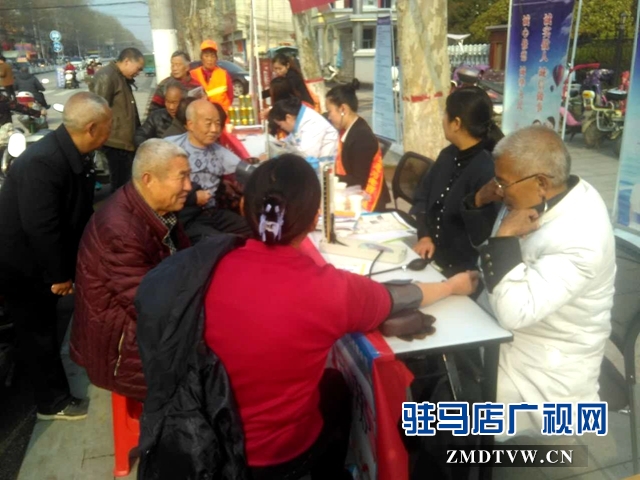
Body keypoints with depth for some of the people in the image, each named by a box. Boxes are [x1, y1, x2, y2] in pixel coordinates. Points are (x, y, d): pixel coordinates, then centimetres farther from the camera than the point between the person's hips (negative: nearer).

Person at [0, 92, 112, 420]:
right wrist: (58, 274, -20)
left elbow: (79, 213, 4)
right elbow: (40, 226, -32)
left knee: (45, 327, 23)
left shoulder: (75, 155, -4)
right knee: (38, 332, 8)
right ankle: (54, 402, 25)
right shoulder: (42, 162, -33)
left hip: (43, 257, 8)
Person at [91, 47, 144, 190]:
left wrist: (137, 134, 23)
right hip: (117, 142, -10)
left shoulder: (122, 78, 18)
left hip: (125, 141, 10)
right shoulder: (106, 76, -14)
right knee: (121, 186, -5)